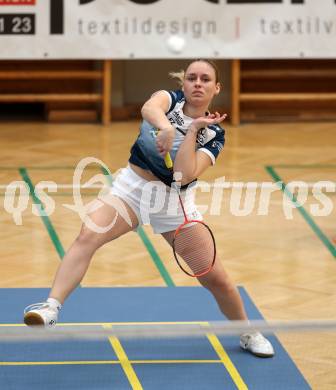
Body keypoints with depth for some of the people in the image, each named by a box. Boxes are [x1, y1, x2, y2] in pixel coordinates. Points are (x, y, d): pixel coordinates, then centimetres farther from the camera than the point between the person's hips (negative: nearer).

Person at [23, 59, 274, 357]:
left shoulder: (214, 134, -3)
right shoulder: (170, 99, -2)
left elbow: (184, 175, -20)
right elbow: (149, 109, -29)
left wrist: (193, 129, -20)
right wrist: (165, 126, -49)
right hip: (131, 187, -1)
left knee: (216, 279, 2)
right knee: (88, 236, -28)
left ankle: (248, 334, 29)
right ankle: (51, 308, -38)